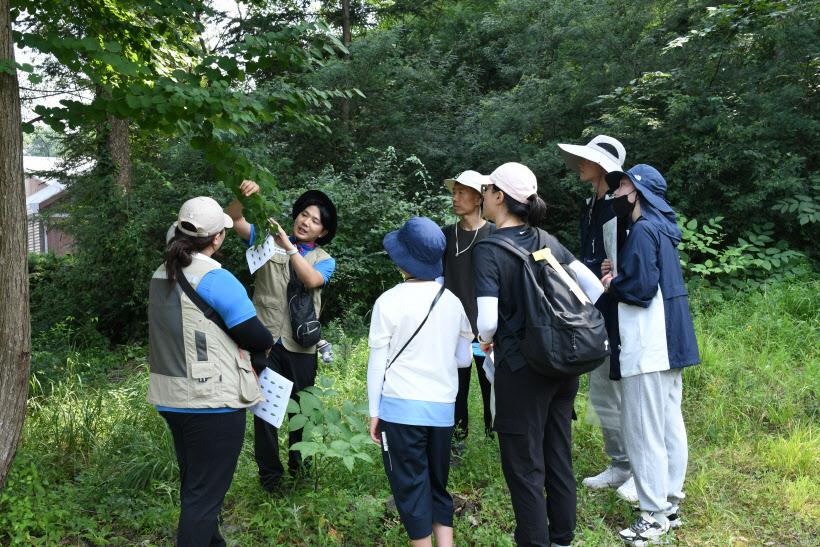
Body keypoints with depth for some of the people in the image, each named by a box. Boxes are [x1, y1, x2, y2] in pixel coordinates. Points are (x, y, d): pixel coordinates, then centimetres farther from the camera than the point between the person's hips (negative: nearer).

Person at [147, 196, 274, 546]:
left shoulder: (162, 275, 7)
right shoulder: (217, 280, -18)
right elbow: (255, 337, -14)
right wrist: (268, 346, 8)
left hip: (172, 399, 8)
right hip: (212, 402, -8)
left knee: (193, 486, 23)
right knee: (205, 495, 2)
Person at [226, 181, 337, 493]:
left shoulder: (324, 260, 8)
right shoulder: (269, 239, 9)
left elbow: (312, 280, -15)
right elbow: (233, 220, 0)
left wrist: (289, 247, -21)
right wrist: (245, 196, -20)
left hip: (301, 346, 1)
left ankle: (299, 466, 31)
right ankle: (269, 474, 16)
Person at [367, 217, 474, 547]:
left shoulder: (389, 301, -7)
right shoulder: (453, 301, 3)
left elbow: (377, 362, -5)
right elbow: (464, 359, 9)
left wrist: (374, 412, 3)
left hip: (401, 408, -4)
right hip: (443, 408, 4)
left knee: (410, 486, 7)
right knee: (438, 485, 17)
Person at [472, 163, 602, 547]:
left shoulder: (488, 251, -14)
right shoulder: (546, 240, 5)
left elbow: (488, 320, -22)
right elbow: (592, 283, 6)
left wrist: (485, 340, -1)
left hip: (521, 371, -7)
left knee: (524, 467, 7)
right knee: (559, 458, 19)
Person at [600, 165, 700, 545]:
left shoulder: (642, 231, -16)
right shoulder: (663, 229, 15)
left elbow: (642, 288, -22)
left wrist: (612, 285, -5)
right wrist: (620, 274, 9)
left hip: (647, 349, -11)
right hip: (669, 343, 11)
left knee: (643, 431, -4)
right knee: (669, 424, 15)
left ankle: (654, 516, 4)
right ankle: (671, 503, 26)